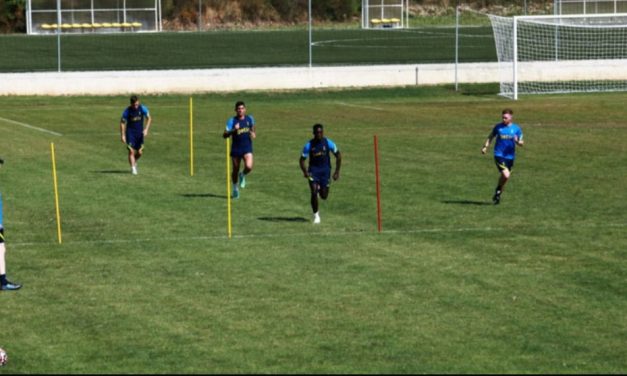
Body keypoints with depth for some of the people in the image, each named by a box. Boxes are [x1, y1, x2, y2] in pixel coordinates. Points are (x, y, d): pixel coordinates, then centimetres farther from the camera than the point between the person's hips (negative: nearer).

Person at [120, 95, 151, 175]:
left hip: (140, 132, 2)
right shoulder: (127, 111, -12)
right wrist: (123, 135, -11)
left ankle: (134, 162, 32)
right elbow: (122, 123, -6)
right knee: (131, 151, -13)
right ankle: (133, 168, -10)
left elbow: (149, 118, -2)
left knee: (140, 152, 2)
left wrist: (146, 129, -16)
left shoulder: (142, 108, -8)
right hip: (130, 132, -2)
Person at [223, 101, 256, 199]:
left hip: (247, 148, 1)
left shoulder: (249, 119, 2)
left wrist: (254, 134, 1)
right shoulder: (232, 121, -8)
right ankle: (235, 188, 32)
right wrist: (233, 130, -32)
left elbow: (253, 128, 23)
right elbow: (225, 135, -16)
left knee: (249, 167, -21)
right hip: (235, 149, -1)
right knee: (235, 170, 7)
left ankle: (243, 175, 15)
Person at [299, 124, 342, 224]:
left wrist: (337, 171, -1)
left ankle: (321, 189, 40)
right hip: (313, 169, -1)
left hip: (325, 169, 1)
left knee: (324, 196, 0)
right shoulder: (309, 145, -9)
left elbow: (338, 155, 3)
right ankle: (316, 215, 3)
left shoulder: (328, 143, -8)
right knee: (314, 193, -15)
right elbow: (302, 159, -4)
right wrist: (305, 171, -23)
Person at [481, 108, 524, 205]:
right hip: (499, 155, -3)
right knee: (506, 175, -20)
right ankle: (498, 191, 6)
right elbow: (490, 137, 13)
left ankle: (498, 194, 32)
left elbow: (521, 143, 7)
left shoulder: (516, 128, 2)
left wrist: (518, 141, -16)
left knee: (505, 177, 10)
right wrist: (485, 146, 0)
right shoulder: (498, 127, 0)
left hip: (510, 156, 3)